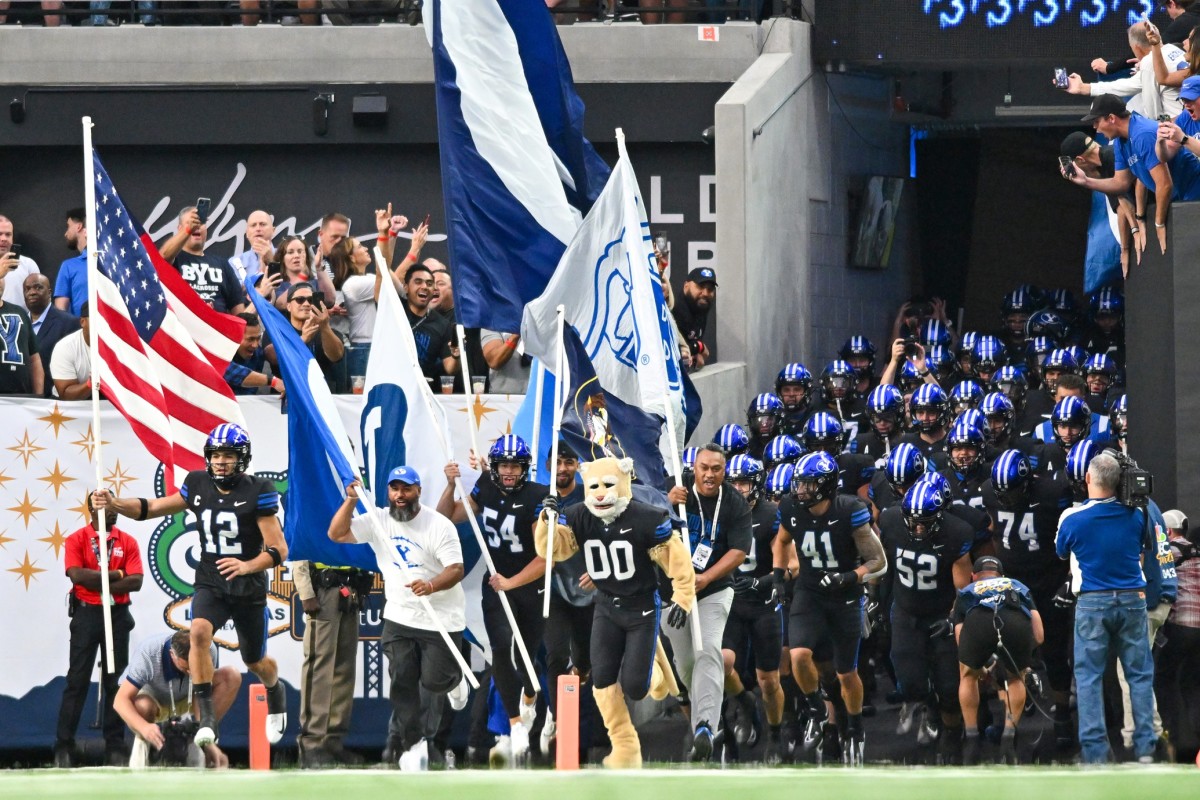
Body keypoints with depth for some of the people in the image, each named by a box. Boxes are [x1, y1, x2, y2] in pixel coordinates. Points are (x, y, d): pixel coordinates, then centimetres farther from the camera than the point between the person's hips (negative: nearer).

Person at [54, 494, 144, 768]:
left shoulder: (128, 542, 8)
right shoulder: (77, 540, 1)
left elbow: (135, 581, -3)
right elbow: (77, 575, -13)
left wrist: (100, 582, -10)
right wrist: (115, 575, -9)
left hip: (118, 614, 3)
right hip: (86, 614, -2)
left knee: (116, 681, 2)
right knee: (77, 681, -5)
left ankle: (115, 747, 5)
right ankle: (63, 748, -5)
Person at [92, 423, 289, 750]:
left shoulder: (257, 492, -13)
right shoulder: (198, 485, 0)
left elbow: (278, 550, -15)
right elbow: (153, 508, 12)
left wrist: (248, 566, -33)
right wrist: (115, 504, -4)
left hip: (249, 589, -2)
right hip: (210, 584, 2)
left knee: (255, 662, 14)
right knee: (199, 632, -29)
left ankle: (276, 694, 52)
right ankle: (206, 718, -28)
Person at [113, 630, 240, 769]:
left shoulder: (209, 651, -29)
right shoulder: (148, 653, -36)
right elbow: (121, 701, -37)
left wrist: (208, 743, -35)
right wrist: (144, 727, -55)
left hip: (185, 700, 3)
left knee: (232, 677, -22)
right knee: (142, 706, -41)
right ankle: (141, 742, -6)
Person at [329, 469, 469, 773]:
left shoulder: (439, 525, -13)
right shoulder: (378, 520, -1)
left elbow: (456, 570, -19)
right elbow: (337, 533, -8)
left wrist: (431, 585, -38)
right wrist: (351, 501, -21)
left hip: (441, 618, -3)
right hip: (399, 617, 3)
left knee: (434, 680, -1)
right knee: (402, 680, -3)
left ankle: (455, 679, 37)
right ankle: (413, 743, 8)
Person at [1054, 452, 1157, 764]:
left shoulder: (1072, 518, -9)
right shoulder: (1136, 515, -2)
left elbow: (1061, 552, 10)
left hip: (1093, 601, -2)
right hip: (1133, 598, 2)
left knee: (1089, 676, 3)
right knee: (1139, 674, 8)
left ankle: (1095, 752, -3)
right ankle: (1145, 748, 5)